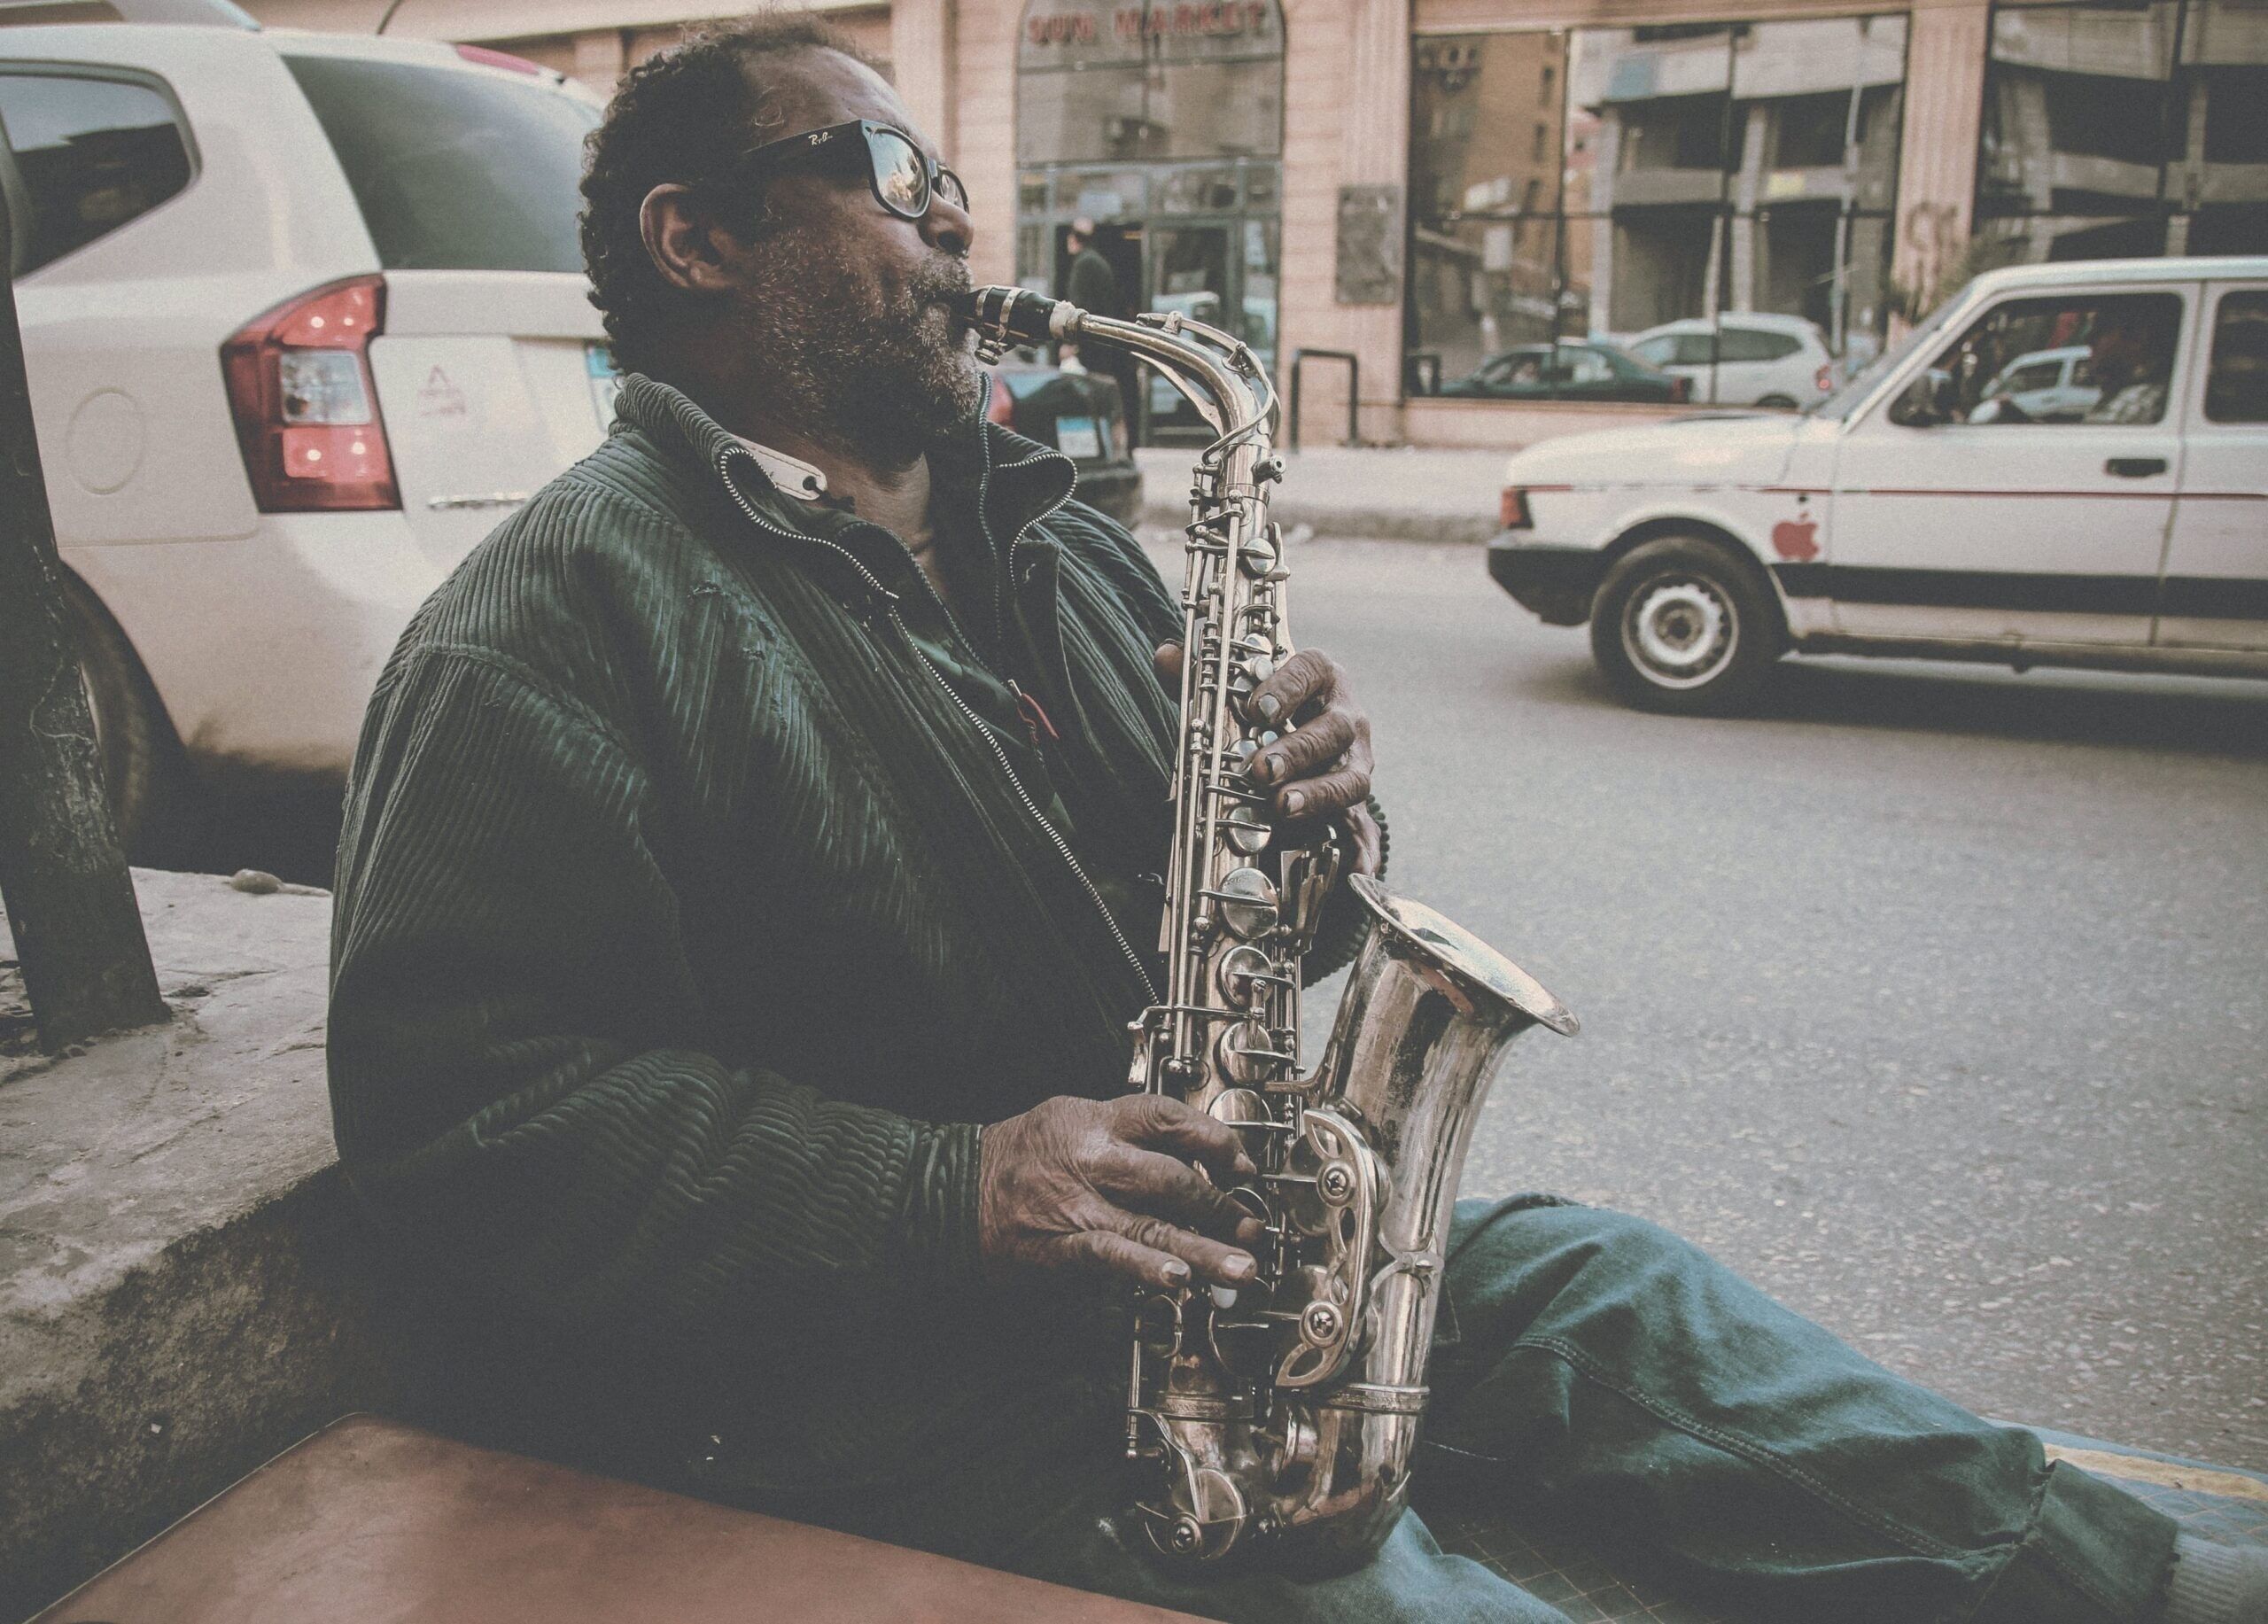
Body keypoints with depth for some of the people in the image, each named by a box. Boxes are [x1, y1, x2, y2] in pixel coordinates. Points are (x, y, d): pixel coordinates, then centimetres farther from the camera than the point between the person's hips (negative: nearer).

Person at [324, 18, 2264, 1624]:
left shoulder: (1046, 539, 14)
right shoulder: (560, 622, -12)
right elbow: (463, 1113, -19)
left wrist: (1309, 809, -7)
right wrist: (948, 1191, -27)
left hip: (1184, 1239, 8)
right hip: (846, 1374, -7)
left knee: (1600, 1290, -7)